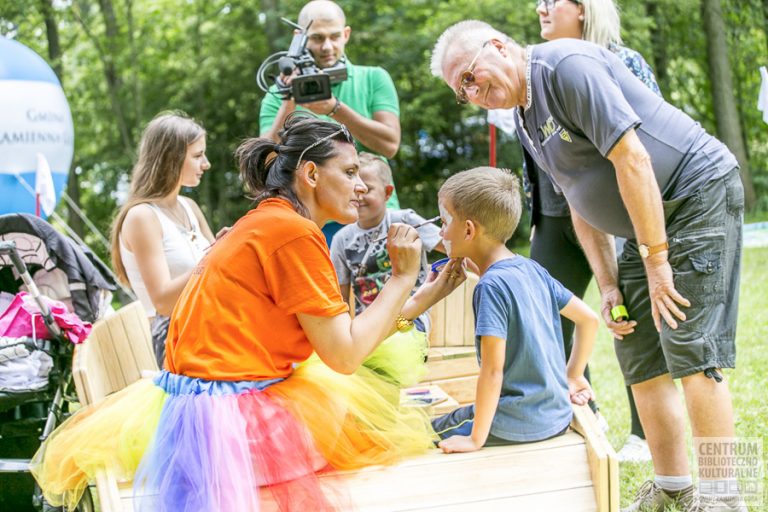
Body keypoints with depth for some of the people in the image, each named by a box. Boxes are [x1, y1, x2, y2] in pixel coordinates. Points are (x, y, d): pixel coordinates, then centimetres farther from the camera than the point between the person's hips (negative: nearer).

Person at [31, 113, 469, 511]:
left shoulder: (267, 223, 14)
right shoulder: (294, 232, -14)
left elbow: (346, 337, 13)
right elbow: (345, 356, -13)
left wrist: (427, 295, 15)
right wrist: (402, 278, -3)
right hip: (229, 416, -9)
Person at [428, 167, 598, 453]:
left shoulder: (492, 285, -19)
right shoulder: (532, 269, 4)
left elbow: (493, 370, -23)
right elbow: (588, 319, 13)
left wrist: (476, 439, -17)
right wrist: (572, 376, 19)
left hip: (516, 428, -8)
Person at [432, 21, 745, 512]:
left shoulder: (567, 66, -18)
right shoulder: (526, 120, 11)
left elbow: (631, 159, -24)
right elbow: (581, 203, 15)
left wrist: (656, 259, -22)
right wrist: (609, 284, 6)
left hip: (698, 196, -9)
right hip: (644, 226, 9)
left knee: (690, 352, -12)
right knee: (639, 359, 7)